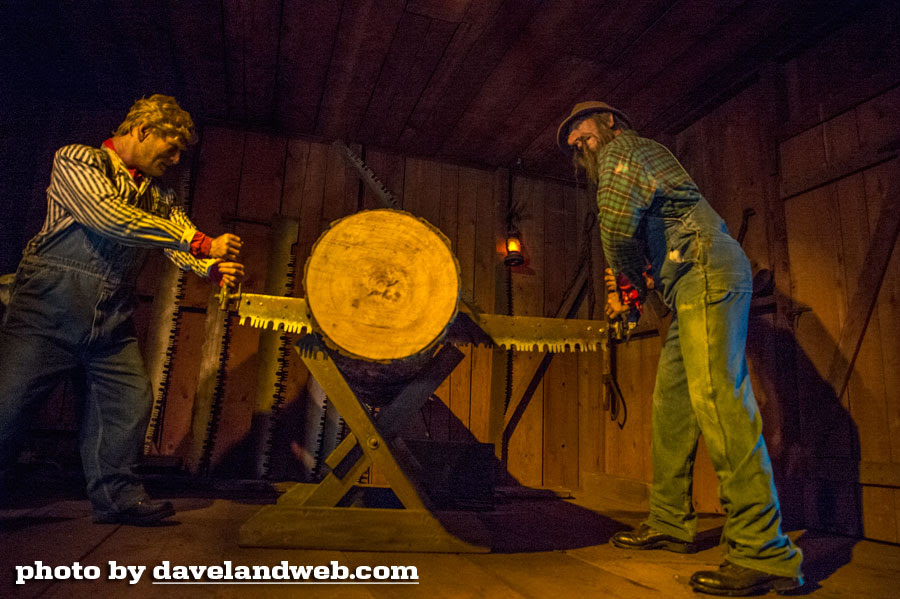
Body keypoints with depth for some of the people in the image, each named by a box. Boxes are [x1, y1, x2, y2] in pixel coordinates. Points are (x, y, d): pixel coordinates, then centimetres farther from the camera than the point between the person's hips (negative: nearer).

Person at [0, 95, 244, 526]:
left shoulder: (157, 197, 16)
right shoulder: (76, 161, -5)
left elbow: (183, 243, 4)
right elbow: (109, 216, -24)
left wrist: (214, 268, -21)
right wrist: (201, 243, -29)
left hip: (111, 321, 6)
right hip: (48, 311, -6)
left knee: (130, 401, 2)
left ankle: (116, 494, 14)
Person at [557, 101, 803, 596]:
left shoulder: (621, 148, 3)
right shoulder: (642, 158, 33)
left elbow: (618, 222, -15)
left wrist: (629, 278, 1)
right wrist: (631, 289, 14)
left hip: (706, 270, -10)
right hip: (692, 284, 10)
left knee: (717, 397, -18)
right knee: (672, 404, 7)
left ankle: (765, 555, -16)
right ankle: (670, 524, 14)